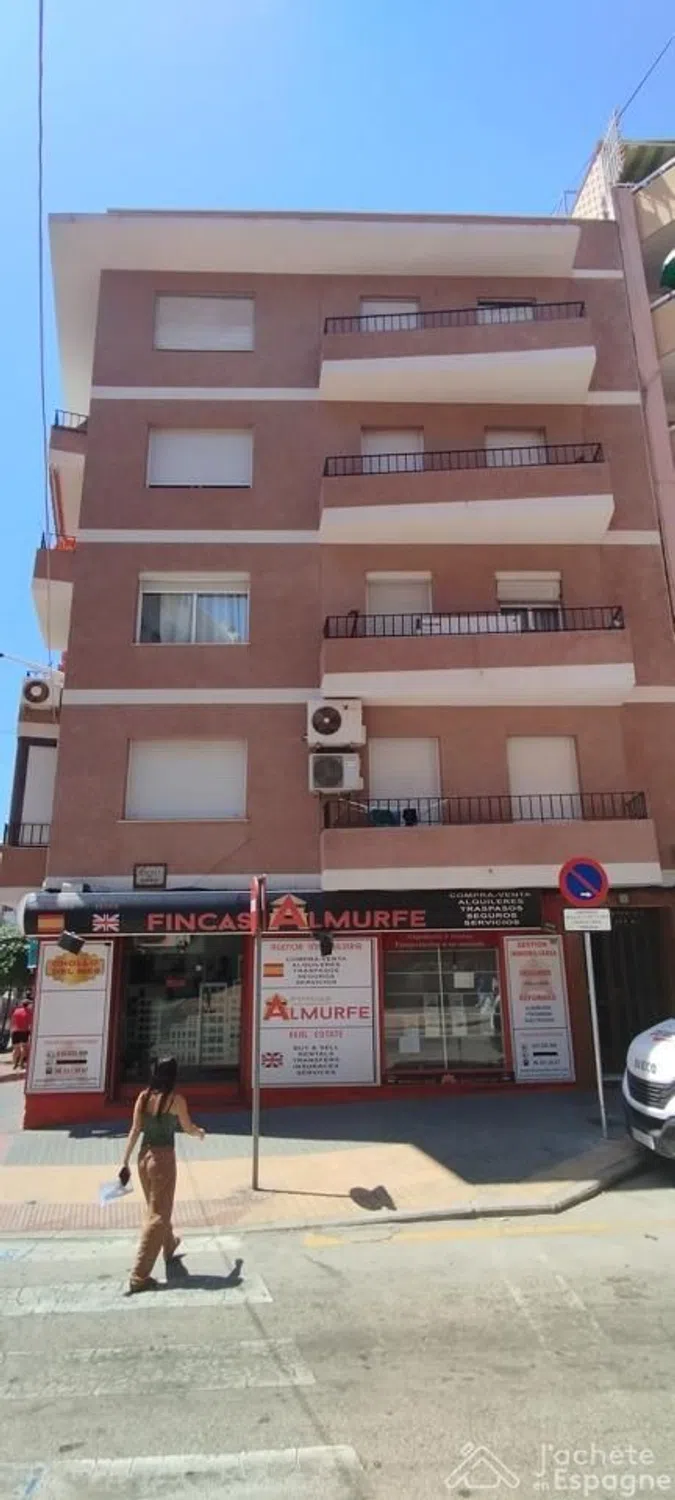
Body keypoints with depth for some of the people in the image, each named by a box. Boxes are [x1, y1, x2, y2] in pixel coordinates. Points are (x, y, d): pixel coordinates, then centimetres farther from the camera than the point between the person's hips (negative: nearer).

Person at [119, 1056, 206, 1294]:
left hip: (144, 1157, 6)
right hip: (163, 1158, -6)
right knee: (157, 1215, 4)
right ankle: (139, 1276, 4)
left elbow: (135, 1130, -3)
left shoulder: (143, 1097, -2)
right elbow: (189, 1129, -2)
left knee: (156, 1207, 26)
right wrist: (201, 1132, 19)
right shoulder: (176, 1099, -14)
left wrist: (125, 1162, 2)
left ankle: (169, 1245, 50)